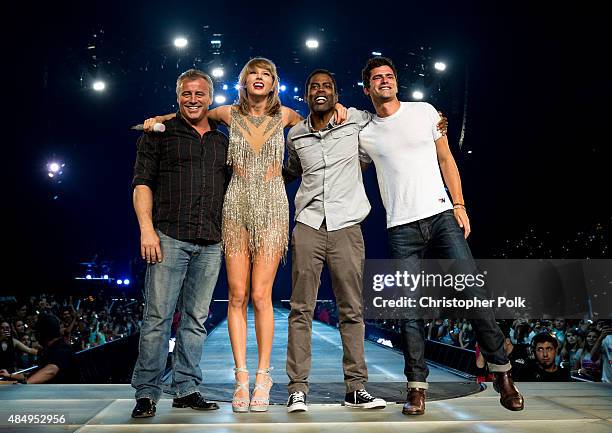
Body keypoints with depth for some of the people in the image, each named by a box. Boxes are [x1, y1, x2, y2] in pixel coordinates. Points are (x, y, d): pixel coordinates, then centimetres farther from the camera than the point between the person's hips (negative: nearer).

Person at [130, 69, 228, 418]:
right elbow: (142, 183, 1)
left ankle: (187, 389, 16)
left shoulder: (224, 142, 18)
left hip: (211, 244, 4)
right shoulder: (160, 134, 7)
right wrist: (147, 228, -11)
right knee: (158, 316, -5)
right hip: (169, 238, -3)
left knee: (196, 319, 7)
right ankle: (147, 393, 3)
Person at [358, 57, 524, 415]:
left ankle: (502, 372, 4)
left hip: (441, 215, 0)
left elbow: (446, 160, 12)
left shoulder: (424, 112, 11)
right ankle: (417, 386, 7)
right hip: (401, 229, 0)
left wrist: (459, 204, 2)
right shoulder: (364, 134, 11)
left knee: (473, 290, -8)